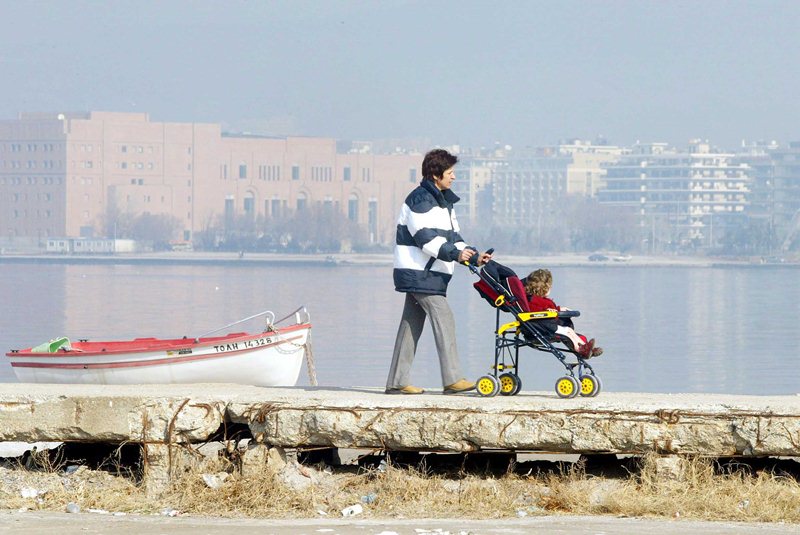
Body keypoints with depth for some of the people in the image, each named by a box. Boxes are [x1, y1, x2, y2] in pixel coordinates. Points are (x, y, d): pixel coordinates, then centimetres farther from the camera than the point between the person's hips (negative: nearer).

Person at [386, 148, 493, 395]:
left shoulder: (443, 201, 19)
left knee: (411, 325, 9)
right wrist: (455, 254, -26)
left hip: (427, 274, 10)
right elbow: (425, 237, -21)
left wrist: (473, 256, 6)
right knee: (443, 318, -13)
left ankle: (397, 381, 10)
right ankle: (452, 379, -16)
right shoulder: (420, 199, -12)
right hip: (419, 273, -10)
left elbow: (452, 237, 19)